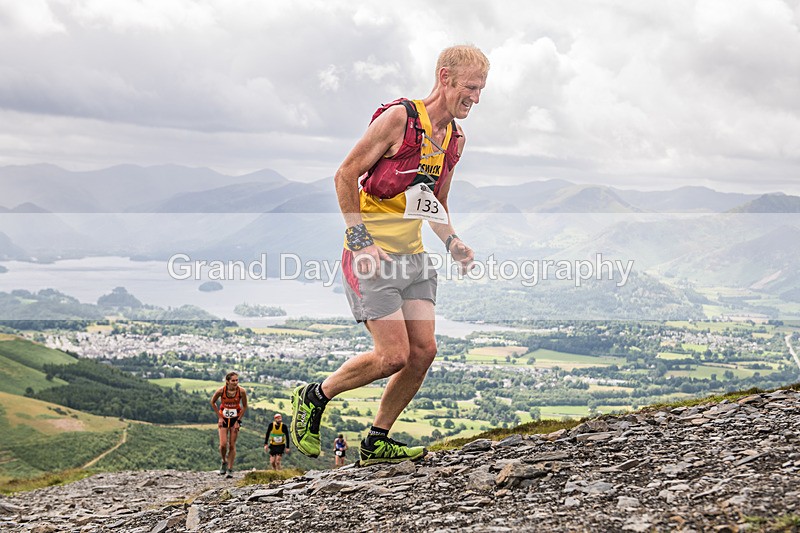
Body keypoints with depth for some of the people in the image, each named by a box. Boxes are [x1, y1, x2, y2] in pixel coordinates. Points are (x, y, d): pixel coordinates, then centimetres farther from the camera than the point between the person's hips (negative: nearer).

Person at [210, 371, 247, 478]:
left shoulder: (241, 391, -20)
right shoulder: (221, 391, -20)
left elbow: (244, 406, -5)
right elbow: (213, 402, -2)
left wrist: (238, 421, -7)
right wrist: (219, 417, -4)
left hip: (235, 419, 0)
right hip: (223, 419, 0)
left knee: (232, 445, 1)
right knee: (223, 445, -8)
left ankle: (230, 469, 11)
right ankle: (224, 462, 21)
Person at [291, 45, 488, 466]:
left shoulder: (455, 138, 12)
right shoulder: (398, 118, -12)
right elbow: (346, 175, -12)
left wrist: (452, 242, 7)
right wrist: (360, 241, -17)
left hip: (412, 255, 8)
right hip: (371, 255, -8)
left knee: (423, 350, -2)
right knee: (394, 355, -12)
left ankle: (376, 443, 13)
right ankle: (313, 398, 11)